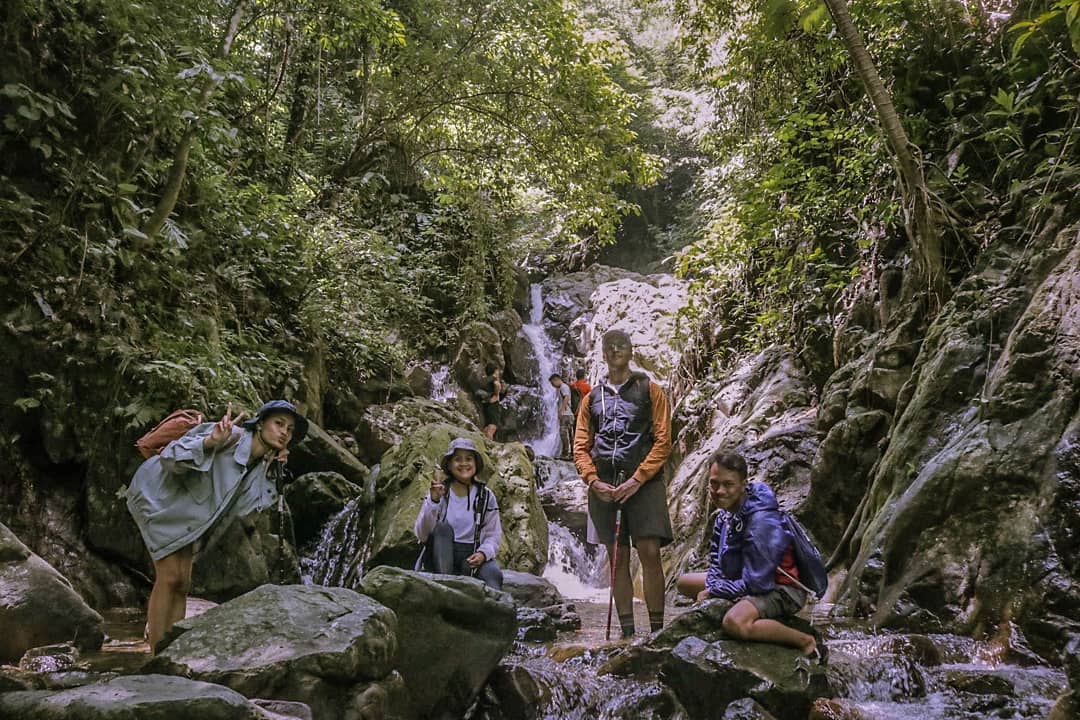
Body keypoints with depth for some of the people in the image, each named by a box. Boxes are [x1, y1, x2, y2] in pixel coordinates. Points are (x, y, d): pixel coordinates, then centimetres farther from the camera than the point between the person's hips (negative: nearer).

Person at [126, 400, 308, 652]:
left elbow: (244, 508, -9)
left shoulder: (257, 465, -4)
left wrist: (268, 469, -13)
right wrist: (209, 442, -48)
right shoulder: (230, 437, -27)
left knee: (183, 582, 5)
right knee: (170, 577, -11)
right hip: (159, 495, -8)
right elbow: (169, 459, -31)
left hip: (183, 514, 8)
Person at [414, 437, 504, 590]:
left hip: (472, 556, 0)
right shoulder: (438, 492, -1)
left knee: (493, 574, -31)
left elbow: (493, 534, 5)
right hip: (440, 557, 0)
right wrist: (433, 501, -26)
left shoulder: (485, 496, 4)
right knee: (443, 527, -29)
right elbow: (422, 534, -11)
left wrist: (483, 553, -17)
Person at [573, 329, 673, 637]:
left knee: (649, 553, -11)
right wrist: (593, 481, -6)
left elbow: (663, 440, -1)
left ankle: (657, 630, -3)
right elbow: (581, 446, 11)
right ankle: (627, 632, 11)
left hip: (643, 482, -3)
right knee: (618, 558, 5)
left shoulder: (649, 390, 7)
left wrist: (637, 479, -11)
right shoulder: (592, 398, 16)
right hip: (604, 487, 3)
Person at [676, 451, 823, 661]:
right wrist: (713, 586, -11)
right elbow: (716, 560, 10)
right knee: (684, 583, 11)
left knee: (734, 623, -38)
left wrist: (713, 591, -16)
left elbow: (756, 584, -28)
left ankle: (806, 642, -16)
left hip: (780, 589, -9)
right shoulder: (726, 513, -1)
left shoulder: (761, 522, -29)